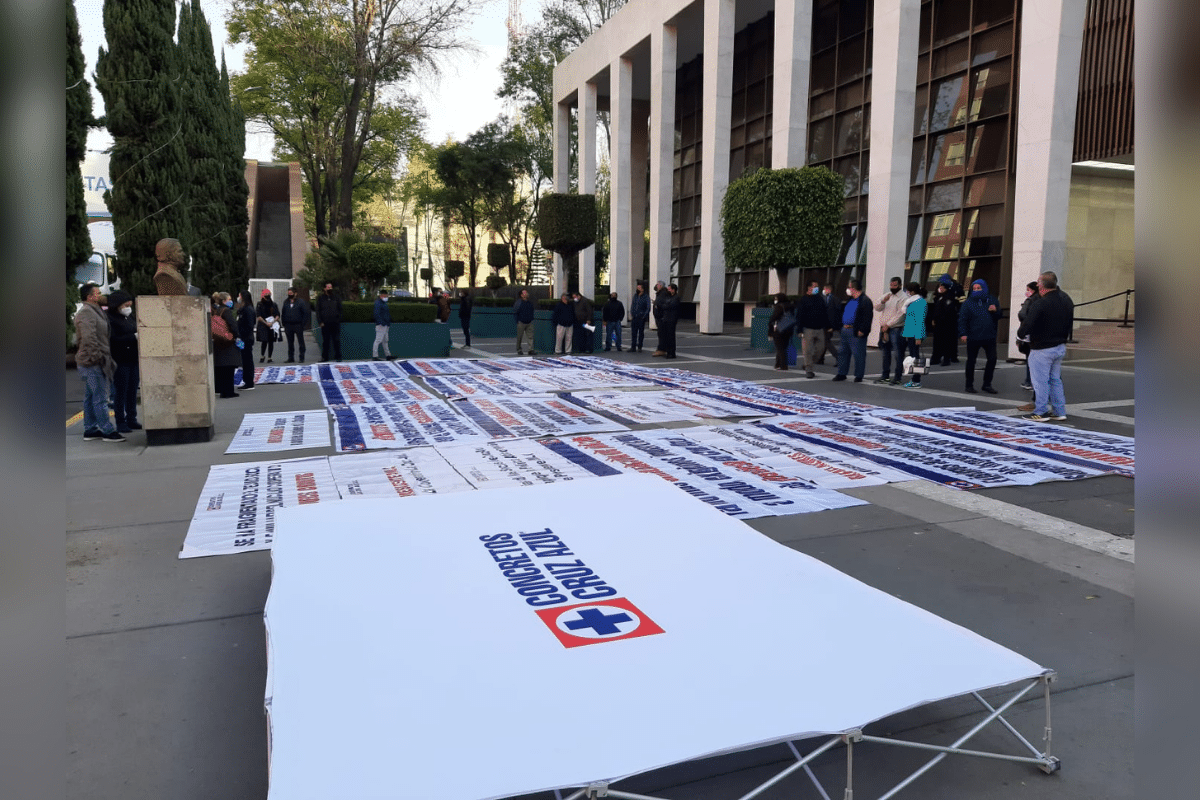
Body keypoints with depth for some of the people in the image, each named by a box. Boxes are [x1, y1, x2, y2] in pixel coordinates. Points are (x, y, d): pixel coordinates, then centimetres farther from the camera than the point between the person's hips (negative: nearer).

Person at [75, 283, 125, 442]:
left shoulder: (94, 311, 19)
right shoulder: (86, 313, -14)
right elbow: (88, 338, -23)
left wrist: (104, 358, 20)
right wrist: (97, 357, -22)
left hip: (93, 363, 11)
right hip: (92, 363, -11)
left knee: (90, 397, 14)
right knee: (100, 398, -7)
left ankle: (90, 430, 21)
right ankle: (108, 431, -5)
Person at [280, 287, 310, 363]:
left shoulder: (301, 301, -1)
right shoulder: (286, 302, 12)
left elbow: (306, 313, -3)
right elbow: (283, 313, 16)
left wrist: (303, 324, -10)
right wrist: (284, 324, 7)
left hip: (298, 325, -4)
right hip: (288, 326, 4)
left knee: (301, 342, 0)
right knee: (290, 343, 7)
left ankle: (302, 358, 5)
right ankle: (291, 358, 13)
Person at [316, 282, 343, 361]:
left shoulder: (337, 298, 10)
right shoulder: (320, 298, 9)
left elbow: (340, 310, 11)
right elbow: (318, 311, 8)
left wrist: (338, 320, -1)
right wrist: (320, 322, -1)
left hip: (335, 323, 0)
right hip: (325, 324, 1)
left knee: (337, 340, -1)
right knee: (325, 341, 5)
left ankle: (338, 357, 5)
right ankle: (324, 357, 12)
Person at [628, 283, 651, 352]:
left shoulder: (646, 297, -5)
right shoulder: (635, 296, 10)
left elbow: (648, 308, -4)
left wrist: (643, 316, -10)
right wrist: (631, 314, 6)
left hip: (641, 318, -4)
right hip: (634, 318, 4)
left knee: (641, 332, 4)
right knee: (633, 332, 3)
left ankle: (639, 347, 11)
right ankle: (633, 347, 9)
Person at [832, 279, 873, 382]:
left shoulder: (865, 300, -10)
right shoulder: (850, 300, 18)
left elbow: (868, 317, -16)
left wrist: (862, 330, -21)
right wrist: (842, 326, 18)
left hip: (856, 332, -9)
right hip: (845, 330, 9)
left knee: (858, 355, -2)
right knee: (842, 352, 11)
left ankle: (859, 376, 6)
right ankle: (841, 374, 20)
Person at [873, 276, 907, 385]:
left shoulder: (903, 298, -6)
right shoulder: (887, 295, 16)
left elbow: (900, 314, -14)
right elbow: (877, 308, 8)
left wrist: (888, 325, -14)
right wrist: (883, 301, -12)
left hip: (896, 329, -7)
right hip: (884, 329, 7)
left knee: (898, 354, -5)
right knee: (886, 353, 13)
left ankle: (897, 378, -1)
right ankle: (885, 376, 20)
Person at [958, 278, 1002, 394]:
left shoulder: (993, 301, 7)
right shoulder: (968, 303, -3)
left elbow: (998, 318, 13)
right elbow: (962, 319, -8)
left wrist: (996, 311, -10)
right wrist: (963, 333, -20)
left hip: (989, 337, 3)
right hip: (973, 338, -3)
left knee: (992, 359, 3)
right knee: (971, 361, 6)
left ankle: (987, 384, 17)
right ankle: (969, 385, 17)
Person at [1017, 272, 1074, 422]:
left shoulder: (1039, 304, -23)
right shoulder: (1066, 299, 5)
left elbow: (1027, 326, -21)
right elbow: (1070, 322, 15)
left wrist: (1020, 333, 0)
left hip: (1042, 349, -8)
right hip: (1061, 346, 8)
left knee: (1041, 381, 1)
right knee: (1055, 379, 17)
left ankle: (1041, 412, 7)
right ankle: (1059, 411, 21)